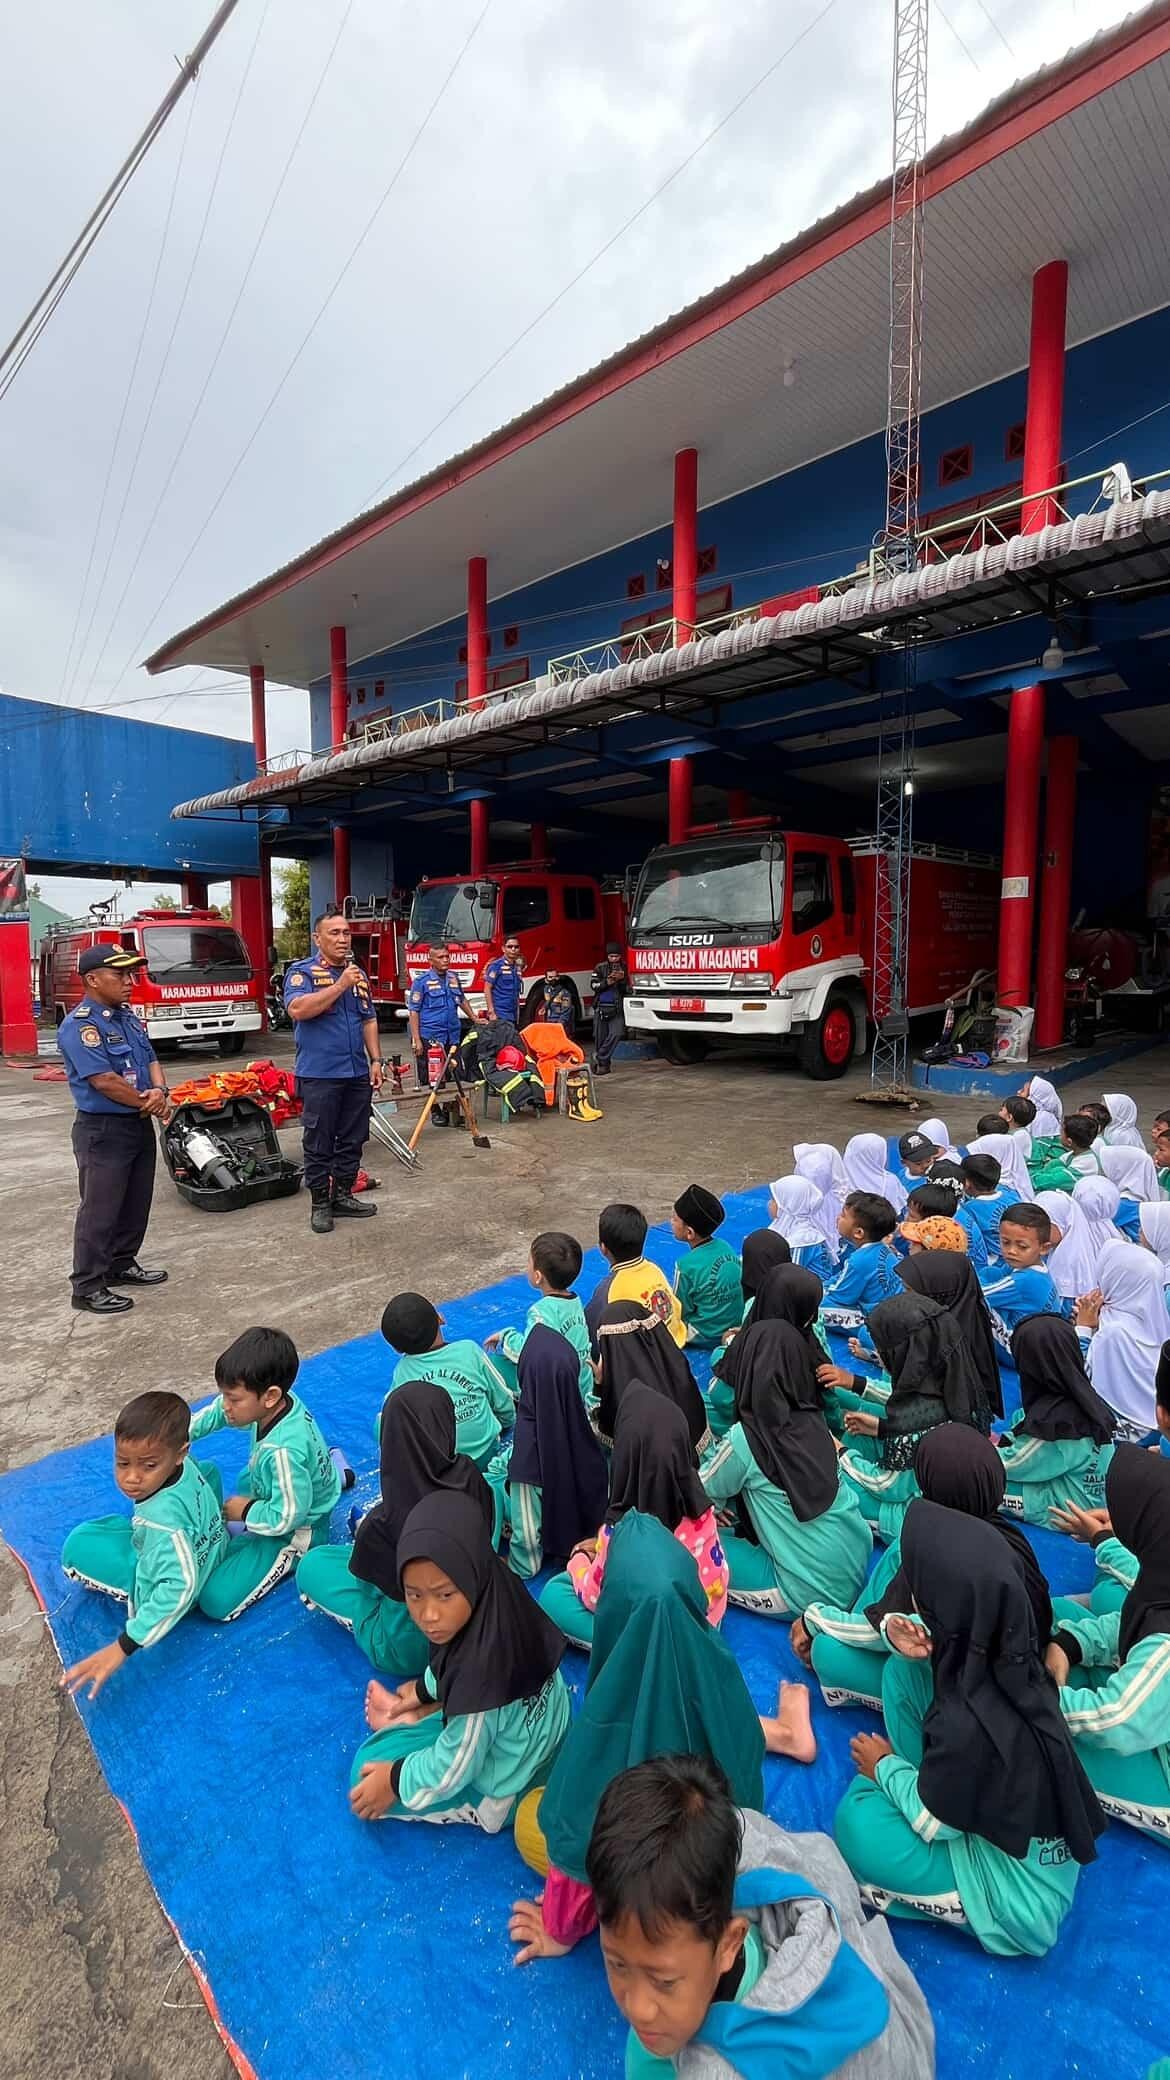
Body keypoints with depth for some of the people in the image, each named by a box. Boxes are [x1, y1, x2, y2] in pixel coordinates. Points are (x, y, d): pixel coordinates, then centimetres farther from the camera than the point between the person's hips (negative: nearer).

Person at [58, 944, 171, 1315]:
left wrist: (160, 1092, -10)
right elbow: (103, 1080, -23)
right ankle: (87, 1288, 12)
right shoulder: (79, 1025, -17)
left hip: (140, 1125, 9)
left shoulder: (128, 1017, 10)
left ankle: (122, 1265, 33)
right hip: (103, 1131, -9)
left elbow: (150, 1060, 11)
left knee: (136, 1204, 17)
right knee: (100, 1210, 0)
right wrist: (149, 1103, -12)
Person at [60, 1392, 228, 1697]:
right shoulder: (186, 1465, -23)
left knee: (78, 1548, -9)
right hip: (208, 1546, 7)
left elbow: (180, 1587, -42)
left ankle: (139, 1596, 3)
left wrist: (122, 1647, -40)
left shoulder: (162, 1518, -42)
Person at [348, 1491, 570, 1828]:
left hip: (505, 1792, -6)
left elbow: (455, 1770, -23)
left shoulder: (480, 1665, -41)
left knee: (366, 1770, 0)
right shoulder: (498, 1603, -21)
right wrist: (426, 1687, 17)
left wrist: (396, 1779, -8)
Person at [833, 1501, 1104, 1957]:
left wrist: (885, 1768, 0)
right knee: (903, 1670, -5)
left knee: (857, 1821, -21)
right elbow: (947, 1650, 3)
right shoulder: (1006, 1653, -19)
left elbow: (934, 1823, -19)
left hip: (1018, 1903, -6)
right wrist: (904, 1638, -19)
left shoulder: (967, 1723, -38)